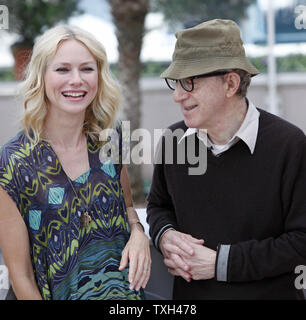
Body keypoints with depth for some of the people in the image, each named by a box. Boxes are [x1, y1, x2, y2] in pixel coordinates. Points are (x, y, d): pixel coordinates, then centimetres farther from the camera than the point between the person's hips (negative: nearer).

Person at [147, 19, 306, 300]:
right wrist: (164, 234, -10)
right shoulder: (173, 140, -4)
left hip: (268, 292, -4)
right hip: (188, 295, 4)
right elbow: (159, 205, 13)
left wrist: (221, 262, -22)